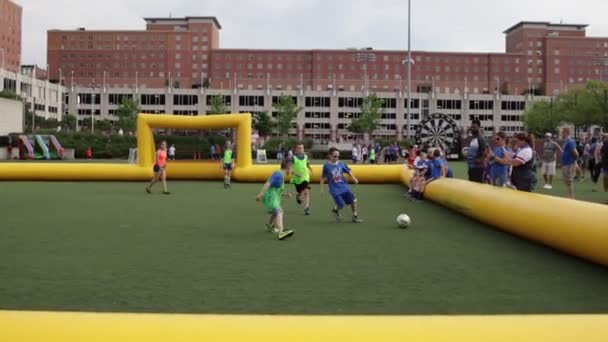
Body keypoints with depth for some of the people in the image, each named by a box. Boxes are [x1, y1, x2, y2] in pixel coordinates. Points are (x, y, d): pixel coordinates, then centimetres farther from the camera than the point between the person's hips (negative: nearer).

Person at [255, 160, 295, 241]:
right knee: (279, 213, -28)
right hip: (270, 198, -10)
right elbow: (268, 183, -23)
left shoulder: (280, 175, 20)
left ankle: (269, 226, 57)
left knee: (276, 212, 32)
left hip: (273, 198, 10)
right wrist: (261, 194, -31)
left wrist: (284, 194, 16)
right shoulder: (279, 175, -11)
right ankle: (281, 232, -48)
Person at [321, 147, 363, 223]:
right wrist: (322, 188, 1)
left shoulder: (341, 164, 1)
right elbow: (323, 177, 0)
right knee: (341, 205, -8)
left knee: (354, 200, -5)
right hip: (335, 189, -4)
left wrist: (354, 178, -8)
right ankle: (335, 210, 29)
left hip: (344, 187, 4)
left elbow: (348, 171, 8)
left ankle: (355, 217, 13)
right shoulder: (326, 166, -8)